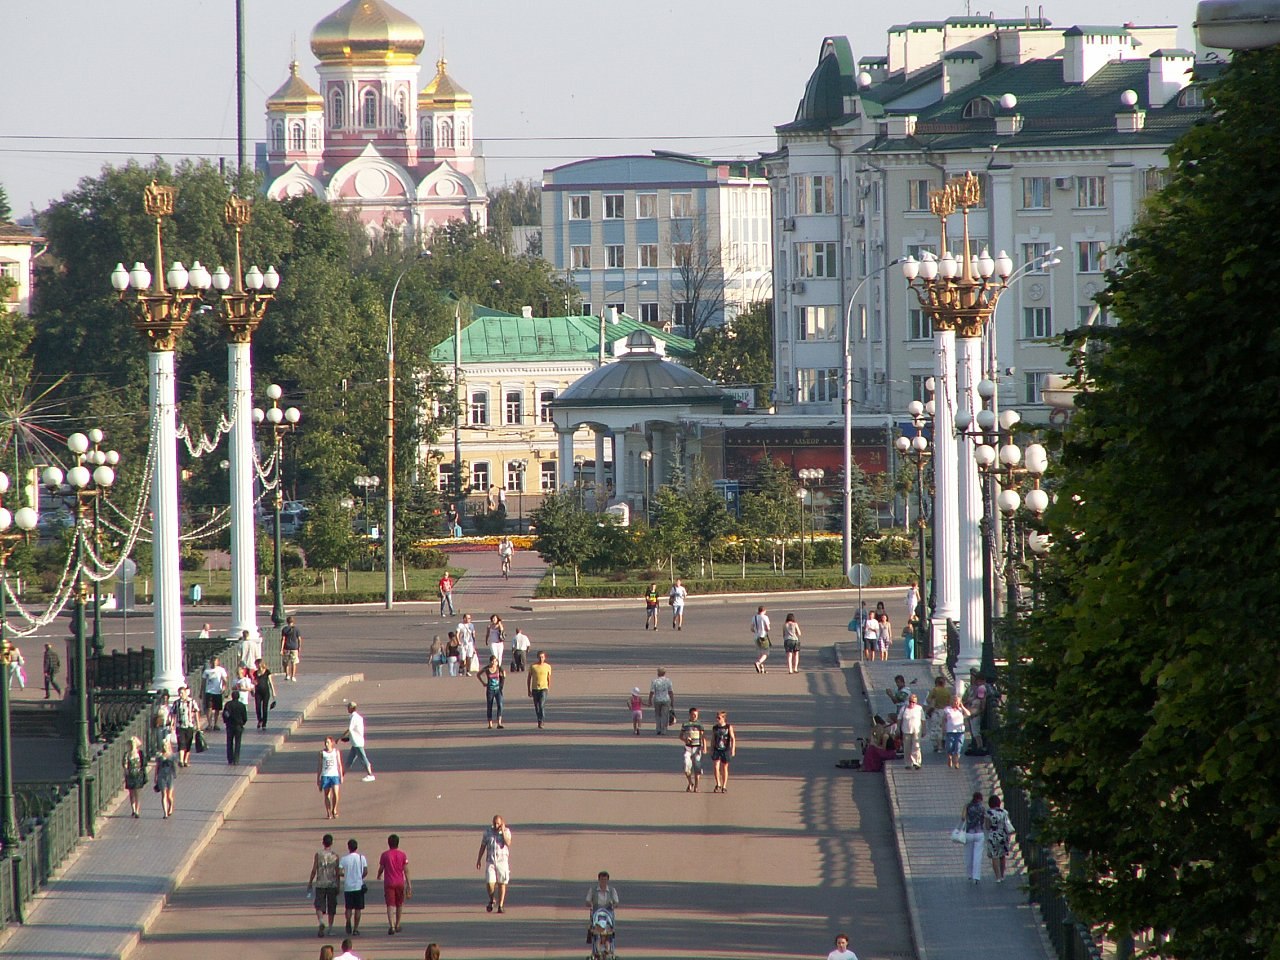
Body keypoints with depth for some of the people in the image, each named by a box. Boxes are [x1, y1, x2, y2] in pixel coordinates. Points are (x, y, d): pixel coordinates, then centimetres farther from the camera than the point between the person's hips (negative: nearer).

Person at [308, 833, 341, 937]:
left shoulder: (318, 854, -3)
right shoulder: (335, 856, -1)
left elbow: (314, 870, -4)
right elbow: (337, 872, 1)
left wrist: (310, 883, 5)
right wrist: (338, 886, 10)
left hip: (320, 884, -1)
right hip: (332, 884, 1)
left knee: (319, 906, -1)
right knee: (331, 908, 10)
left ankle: (320, 921, -27)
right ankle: (330, 928, 13)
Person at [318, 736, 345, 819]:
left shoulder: (336, 752, 5)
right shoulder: (322, 753, 5)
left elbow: (339, 764, 8)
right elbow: (319, 766, 9)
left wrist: (341, 776, 4)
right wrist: (318, 778, 7)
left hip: (335, 775, -1)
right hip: (325, 776, 1)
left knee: (336, 793, -15)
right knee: (327, 795, 2)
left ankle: (334, 810, 5)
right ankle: (328, 813, 11)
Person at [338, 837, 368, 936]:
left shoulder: (344, 859, -3)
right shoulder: (362, 858, -3)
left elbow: (339, 873, -8)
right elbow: (366, 872, -6)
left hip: (348, 886, 0)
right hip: (359, 886, 0)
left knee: (348, 908, 10)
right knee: (358, 908, 7)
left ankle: (348, 921, -17)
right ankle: (356, 929, 5)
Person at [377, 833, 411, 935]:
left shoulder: (385, 855, -4)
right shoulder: (402, 855, -1)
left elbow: (381, 869, 3)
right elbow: (406, 871, -2)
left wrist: (379, 876, 26)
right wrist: (409, 885, 0)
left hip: (388, 883, -2)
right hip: (400, 883, 2)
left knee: (390, 905, -6)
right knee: (399, 905, 18)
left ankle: (391, 926, -22)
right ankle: (397, 925, 29)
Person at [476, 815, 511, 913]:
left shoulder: (506, 831, 0)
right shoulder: (488, 832, 3)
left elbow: (508, 843, -16)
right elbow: (483, 846, 8)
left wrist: (502, 831, -16)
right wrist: (478, 860, 6)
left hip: (502, 861, -1)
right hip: (490, 861, 1)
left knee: (502, 883, 0)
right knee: (489, 883, -9)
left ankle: (500, 905, 8)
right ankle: (492, 900, 18)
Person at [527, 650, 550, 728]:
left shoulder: (547, 666, 2)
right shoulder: (533, 666, 0)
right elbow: (529, 678, 7)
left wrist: (549, 689, 19)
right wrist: (529, 690, 4)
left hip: (543, 688, -2)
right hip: (535, 689, 2)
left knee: (542, 705, -17)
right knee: (536, 707, 7)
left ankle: (541, 722, -17)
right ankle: (540, 720, 23)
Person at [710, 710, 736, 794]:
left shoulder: (728, 727, -4)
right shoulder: (714, 728, 6)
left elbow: (733, 739, -4)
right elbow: (713, 740, 13)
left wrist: (733, 749, -11)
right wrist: (711, 751, 11)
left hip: (725, 750, -2)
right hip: (716, 749, 2)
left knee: (724, 768, 6)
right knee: (715, 767, -13)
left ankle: (724, 787, 16)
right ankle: (718, 785, -1)